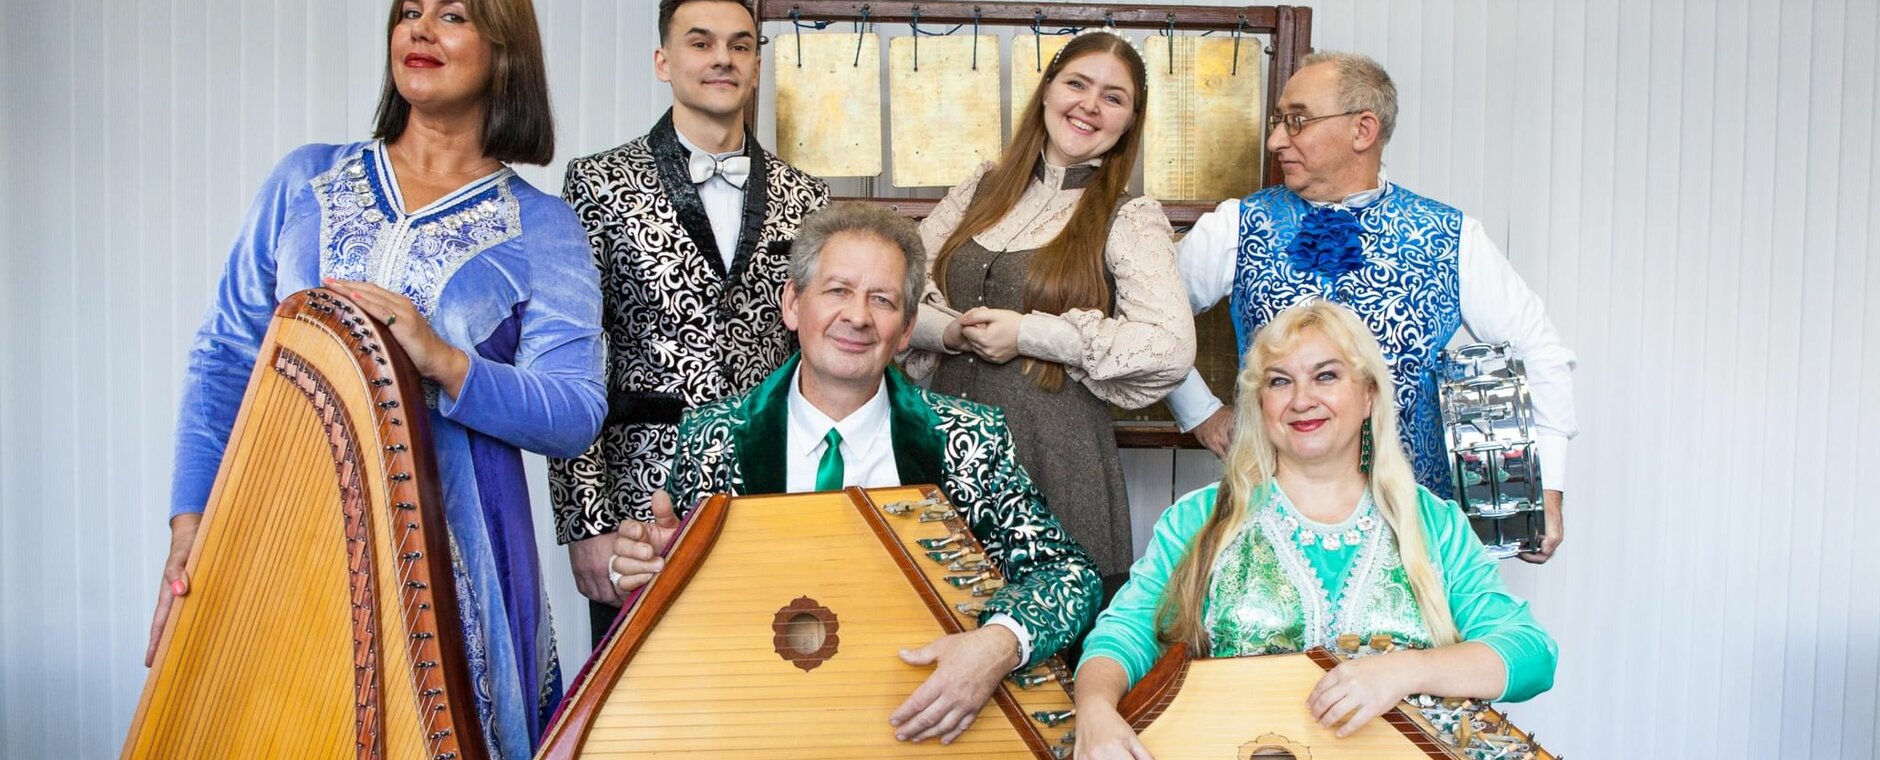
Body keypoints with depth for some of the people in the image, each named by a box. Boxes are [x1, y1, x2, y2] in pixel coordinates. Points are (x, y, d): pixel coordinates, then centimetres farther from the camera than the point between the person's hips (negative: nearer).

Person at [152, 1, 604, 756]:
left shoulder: (543, 228, 0)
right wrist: (192, 518, -2)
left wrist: (446, 364, -23)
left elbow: (576, 417, -8)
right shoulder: (304, 182, 9)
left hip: (450, 548, -2)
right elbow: (223, 359, 8)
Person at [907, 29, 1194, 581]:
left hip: (1056, 455, -4)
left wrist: (1029, 333, -16)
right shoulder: (981, 191, 9)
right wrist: (951, 331, -10)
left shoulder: (1130, 219, -5)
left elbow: (1171, 349, -19)